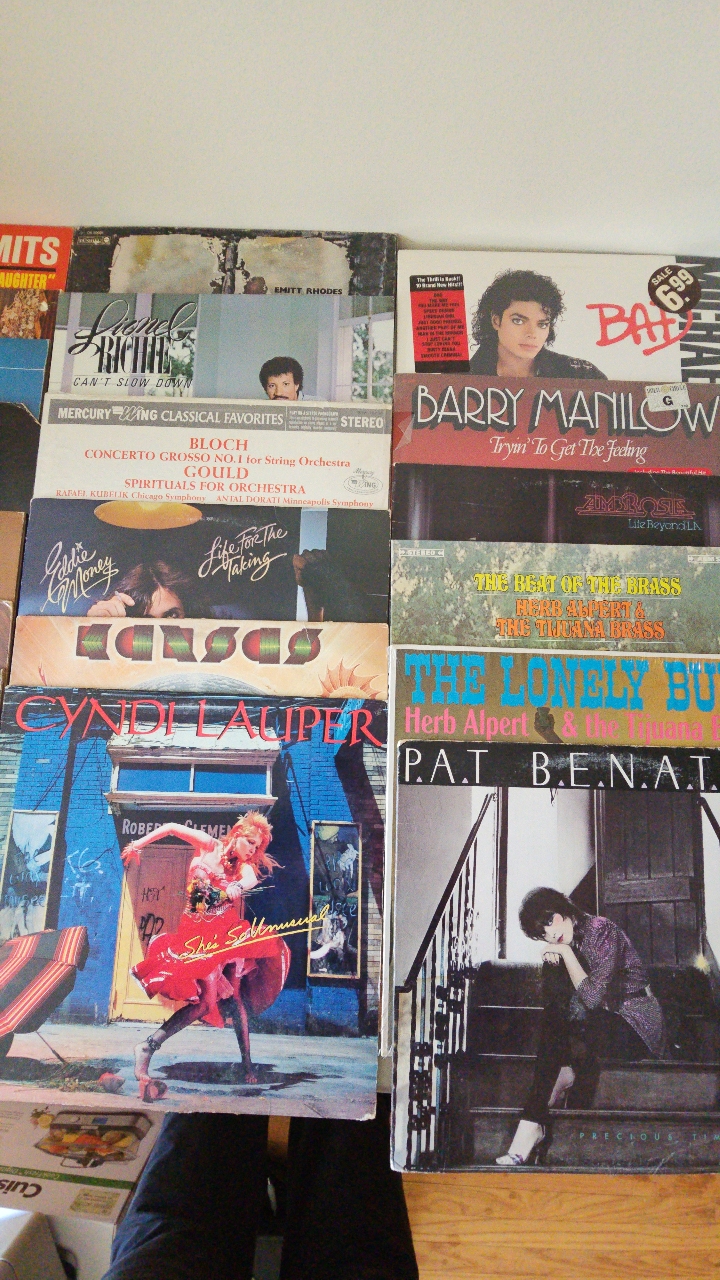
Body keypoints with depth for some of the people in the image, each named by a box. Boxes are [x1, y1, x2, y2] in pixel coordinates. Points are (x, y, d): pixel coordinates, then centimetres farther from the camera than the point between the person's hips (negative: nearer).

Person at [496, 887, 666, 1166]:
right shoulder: (566, 944, 6)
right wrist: (553, 955, -17)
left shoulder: (601, 929, -17)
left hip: (637, 1028, -7)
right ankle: (563, 1074, -15)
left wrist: (565, 952, -22)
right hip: (603, 1025, 8)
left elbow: (593, 998, -25)